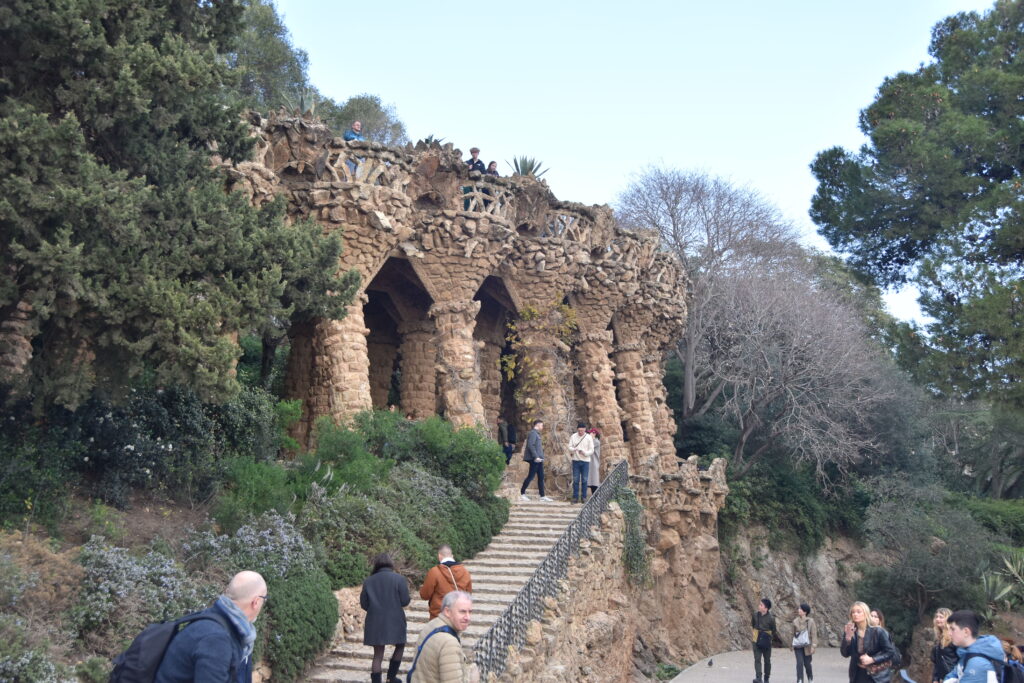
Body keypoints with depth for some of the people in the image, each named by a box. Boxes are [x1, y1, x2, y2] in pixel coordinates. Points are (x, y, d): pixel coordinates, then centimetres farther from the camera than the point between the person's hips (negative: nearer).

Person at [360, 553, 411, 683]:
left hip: (375, 622, 2)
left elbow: (364, 604, 4)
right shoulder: (399, 579, -7)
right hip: (395, 621, -2)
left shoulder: (368, 581, 1)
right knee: (400, 646, 21)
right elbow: (405, 601, -9)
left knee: (378, 654, 8)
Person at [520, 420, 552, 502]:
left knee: (541, 477, 8)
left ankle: (542, 496, 10)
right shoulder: (533, 433, -11)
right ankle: (522, 493, 4)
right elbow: (530, 445, -20)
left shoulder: (537, 433, 19)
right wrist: (536, 457, -23)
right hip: (535, 459, -10)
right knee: (531, 476, -5)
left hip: (538, 459, 10)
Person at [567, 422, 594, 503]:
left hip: (585, 461, -1)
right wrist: (574, 449, -21)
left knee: (584, 480, 1)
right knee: (575, 480, 1)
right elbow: (569, 448, 2)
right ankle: (575, 497, 6)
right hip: (575, 460, 1)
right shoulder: (573, 437, 4)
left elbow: (591, 450, -1)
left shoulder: (589, 437, 0)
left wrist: (584, 452, -20)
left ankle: (584, 497, 9)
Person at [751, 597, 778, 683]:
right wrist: (752, 636, 9)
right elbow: (751, 626, 13)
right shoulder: (755, 615, -1)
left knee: (767, 660, 11)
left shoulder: (771, 618, -10)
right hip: (756, 641, 1)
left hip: (766, 642, -1)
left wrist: (770, 639, 1)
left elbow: (774, 631, 1)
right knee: (757, 659, -10)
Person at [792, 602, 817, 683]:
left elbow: (814, 634, -6)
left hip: (807, 646, -2)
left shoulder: (810, 621, -6)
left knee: (807, 663, 8)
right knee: (799, 663, -10)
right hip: (797, 646, 2)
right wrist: (792, 646, 15)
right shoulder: (795, 621, 3)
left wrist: (813, 646, -12)